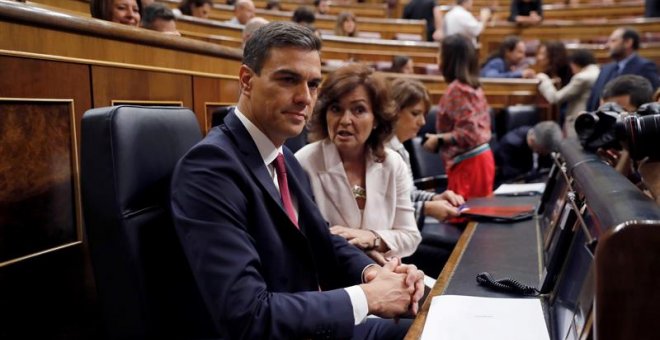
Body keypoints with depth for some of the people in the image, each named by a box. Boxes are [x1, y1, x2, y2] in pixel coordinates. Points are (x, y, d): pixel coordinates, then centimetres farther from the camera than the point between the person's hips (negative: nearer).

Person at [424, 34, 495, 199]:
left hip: (466, 161, -9)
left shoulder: (457, 89, -15)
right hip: (481, 157, 9)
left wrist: (439, 140, -12)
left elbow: (468, 133, -20)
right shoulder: (474, 86, 11)